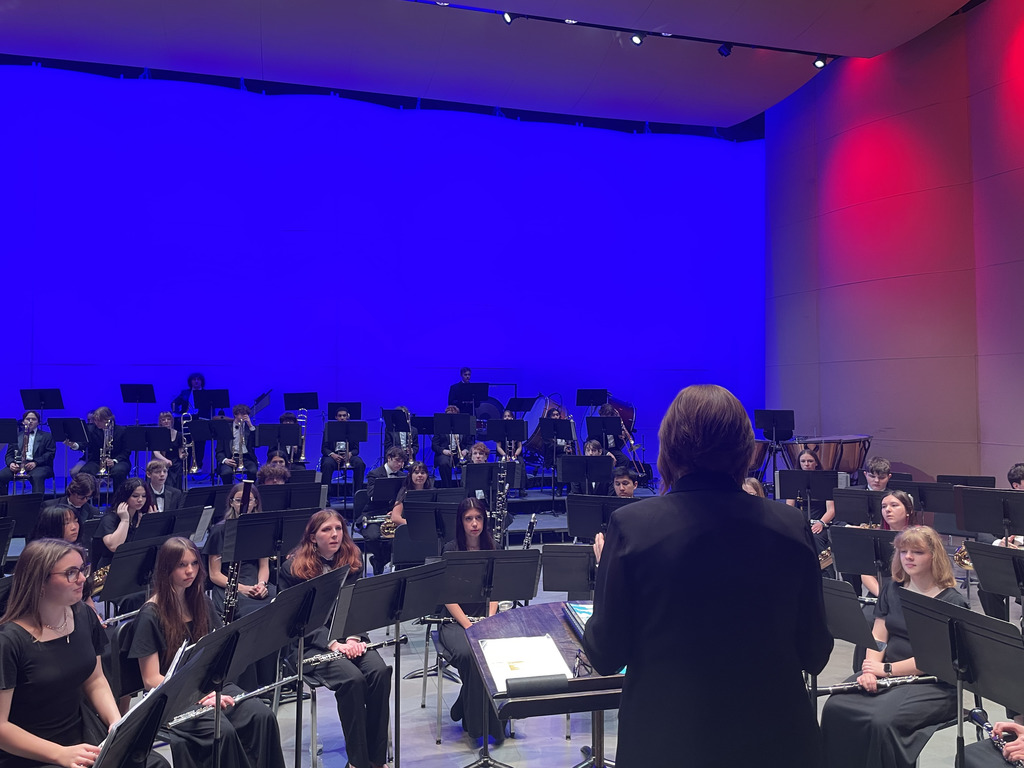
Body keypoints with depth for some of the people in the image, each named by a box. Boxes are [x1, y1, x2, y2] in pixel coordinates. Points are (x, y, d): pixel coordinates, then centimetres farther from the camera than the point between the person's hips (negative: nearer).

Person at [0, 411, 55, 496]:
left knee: (37, 477, -37)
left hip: (39, 466, -3)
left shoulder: (46, 436, 16)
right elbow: (9, 454, 17)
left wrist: (35, 463, -15)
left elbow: (50, 453, 3)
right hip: (17, 465, 3)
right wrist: (11, 463, -8)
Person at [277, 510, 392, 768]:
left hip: (348, 637, 4)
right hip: (310, 643, -4)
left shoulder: (352, 560, 7)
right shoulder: (295, 567, -4)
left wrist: (354, 637, -13)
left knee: (380, 672, -25)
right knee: (352, 678, -30)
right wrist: (332, 643, -20)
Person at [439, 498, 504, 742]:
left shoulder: (493, 550, 9)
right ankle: (476, 722, -12)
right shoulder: (451, 550, 0)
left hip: (485, 619, 3)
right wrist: (468, 625, -17)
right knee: (469, 654, -33)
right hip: (455, 620, -2)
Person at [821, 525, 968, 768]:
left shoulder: (951, 602, -7)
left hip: (933, 684, -5)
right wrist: (870, 669, -12)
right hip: (887, 675, 5)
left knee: (883, 721, -33)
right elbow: (878, 637, 7)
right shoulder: (892, 589, 11)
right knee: (835, 708, -21)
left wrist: (887, 669, -16)